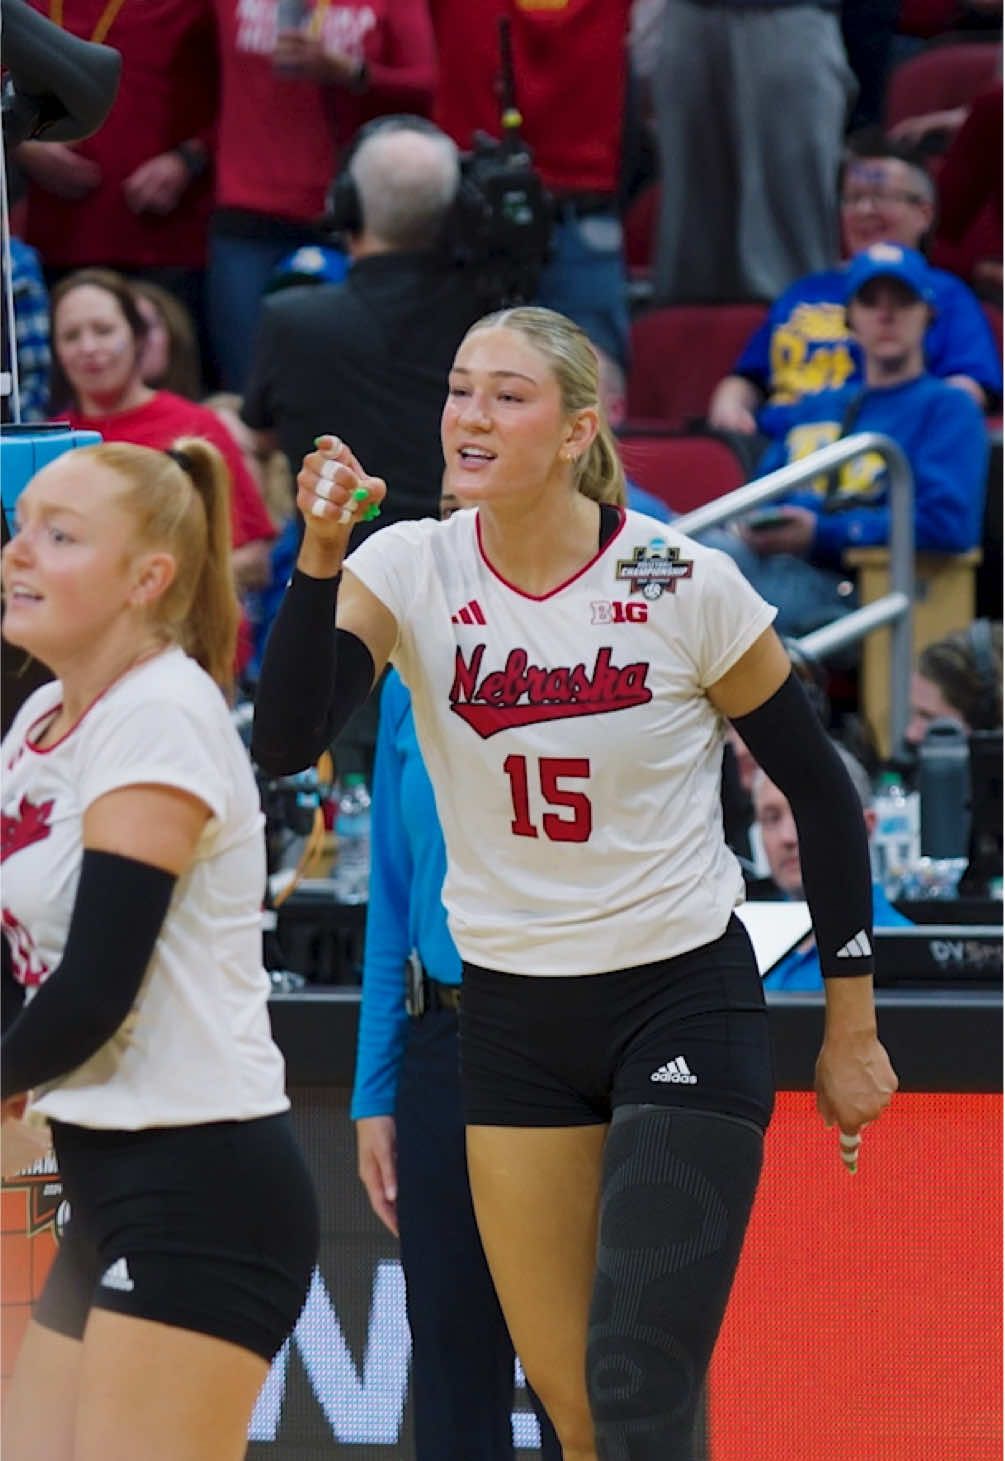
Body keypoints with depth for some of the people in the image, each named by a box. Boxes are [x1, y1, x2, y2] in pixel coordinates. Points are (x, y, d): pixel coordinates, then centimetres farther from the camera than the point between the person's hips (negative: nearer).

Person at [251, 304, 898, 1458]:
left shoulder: (687, 586, -12)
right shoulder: (409, 571, -5)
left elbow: (820, 792, -1)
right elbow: (285, 741, -19)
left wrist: (851, 1029, 2)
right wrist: (320, 553, -30)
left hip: (686, 1004, -4)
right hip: (513, 1016, 4)